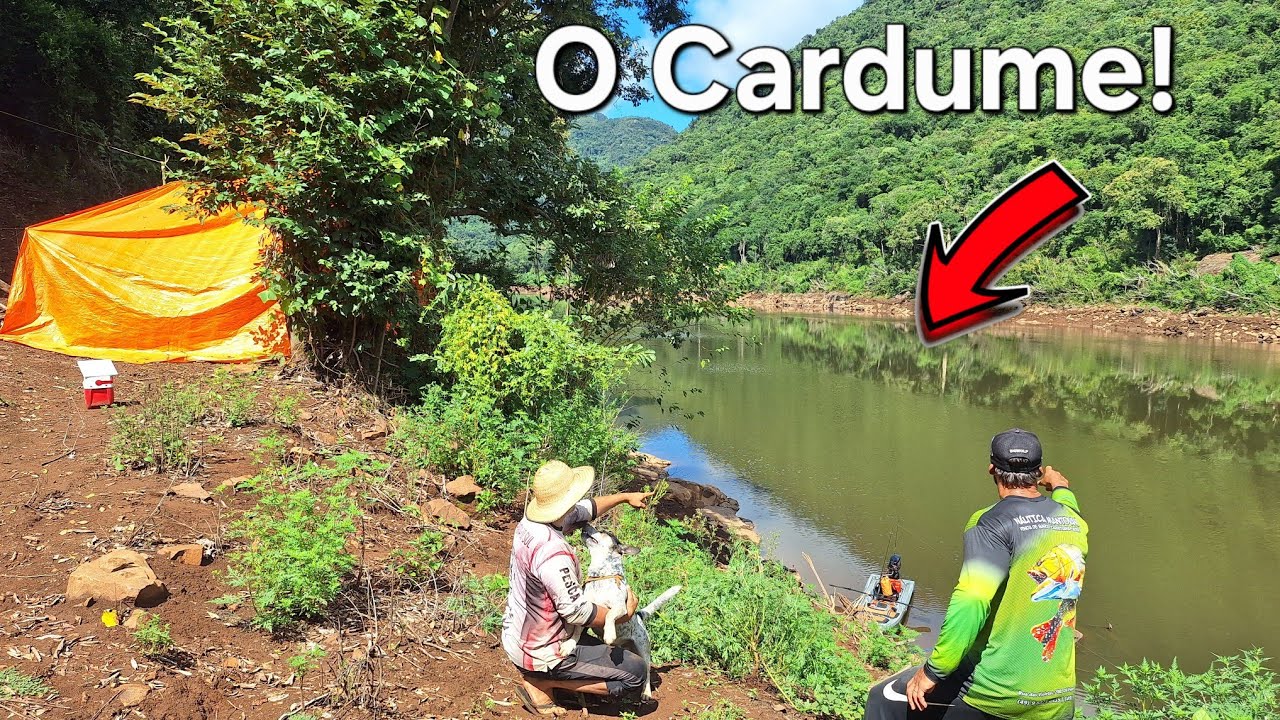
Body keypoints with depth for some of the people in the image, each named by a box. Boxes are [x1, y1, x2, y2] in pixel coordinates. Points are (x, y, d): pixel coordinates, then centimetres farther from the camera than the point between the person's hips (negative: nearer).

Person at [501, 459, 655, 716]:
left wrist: (625, 497, 20)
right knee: (635, 671, -3)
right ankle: (541, 682, -2)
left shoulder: (529, 521, -6)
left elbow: (586, 509, 12)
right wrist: (624, 615, -12)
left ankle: (535, 676, 13)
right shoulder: (553, 553, -35)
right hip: (542, 653, -9)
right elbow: (577, 612, -28)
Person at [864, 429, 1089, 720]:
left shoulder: (994, 522, -13)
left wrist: (933, 670, -18)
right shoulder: (1074, 522, 7)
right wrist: (1060, 486, 55)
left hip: (995, 691, -6)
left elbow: (971, 603, -25)